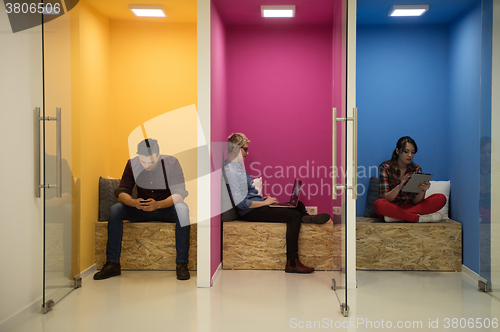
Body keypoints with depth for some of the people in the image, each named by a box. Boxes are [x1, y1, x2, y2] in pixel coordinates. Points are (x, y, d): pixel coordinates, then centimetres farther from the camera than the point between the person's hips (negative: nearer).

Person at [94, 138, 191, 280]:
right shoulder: (132, 164, -8)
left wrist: (158, 204, -41)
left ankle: (182, 264, -33)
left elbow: (180, 194, -23)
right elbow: (121, 191, -11)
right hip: (142, 210, 3)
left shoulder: (171, 163, -16)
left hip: (167, 209, -3)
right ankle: (112, 264, -19)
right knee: (116, 209, -22)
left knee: (182, 209, -35)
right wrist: (134, 202, -35)